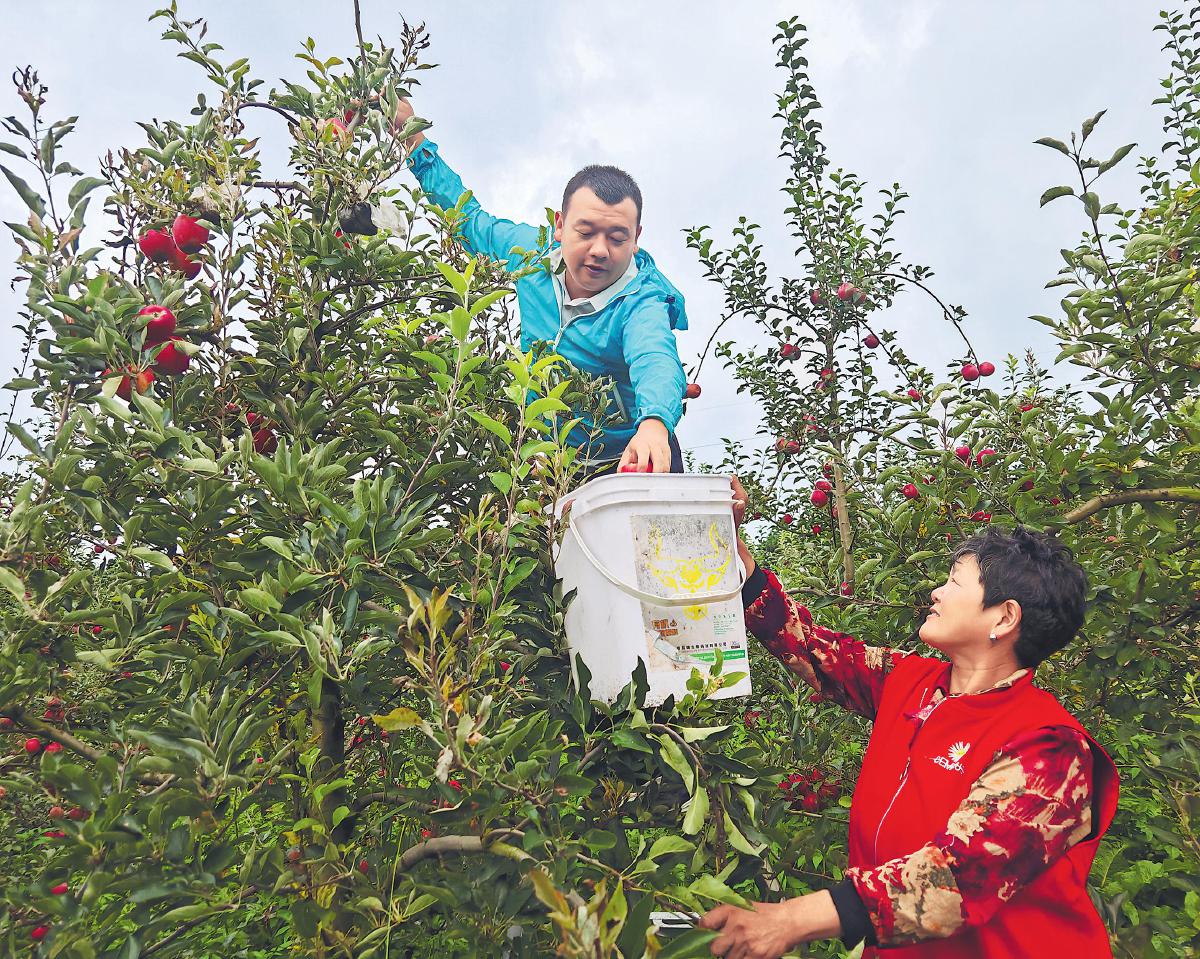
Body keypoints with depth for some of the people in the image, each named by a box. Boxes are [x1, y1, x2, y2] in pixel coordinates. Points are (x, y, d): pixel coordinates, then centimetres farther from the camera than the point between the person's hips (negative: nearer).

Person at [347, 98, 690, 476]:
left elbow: (655, 358, -39)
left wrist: (654, 424, -62)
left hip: (631, 458, -3)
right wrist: (414, 140, 17)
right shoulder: (533, 250, -2)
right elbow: (471, 218, 17)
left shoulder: (642, 299, -18)